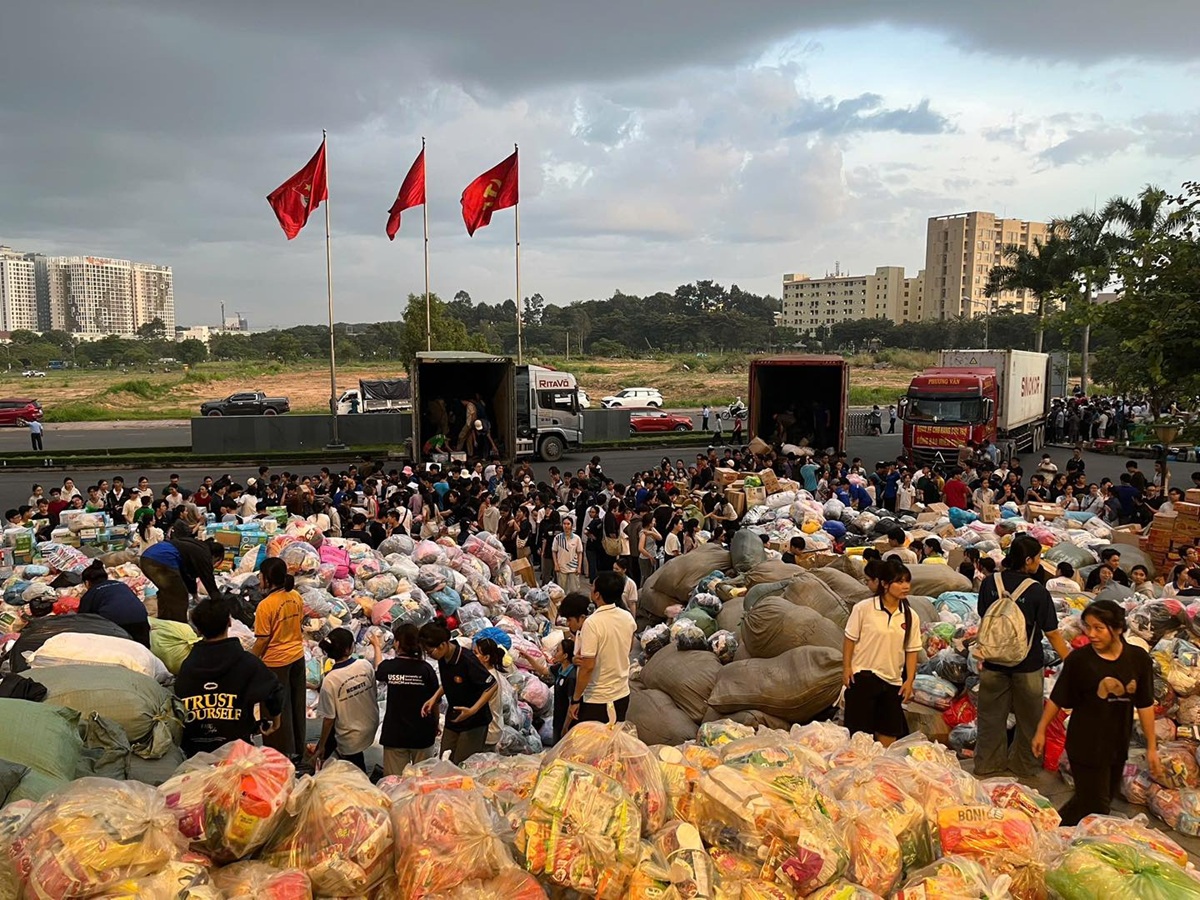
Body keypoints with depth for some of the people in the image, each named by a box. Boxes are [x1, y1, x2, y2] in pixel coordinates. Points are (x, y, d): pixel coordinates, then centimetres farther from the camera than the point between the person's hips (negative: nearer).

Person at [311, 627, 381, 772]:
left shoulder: (330, 680, -26)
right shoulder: (365, 665, -16)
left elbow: (329, 719, -18)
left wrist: (321, 747, -3)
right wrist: (376, 646, 28)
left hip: (351, 739, -4)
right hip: (371, 728, 4)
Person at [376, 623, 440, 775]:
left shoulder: (389, 667, -8)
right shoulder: (426, 669, -11)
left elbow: (378, 671, 18)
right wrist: (436, 724, 16)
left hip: (394, 733, 0)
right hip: (422, 733, 0)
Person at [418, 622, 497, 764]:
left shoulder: (467, 660, -27)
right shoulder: (443, 658, -3)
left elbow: (492, 685, -21)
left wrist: (472, 710, -27)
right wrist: (434, 698, 1)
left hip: (473, 722, -7)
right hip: (452, 720, 7)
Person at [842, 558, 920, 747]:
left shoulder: (911, 616, 1)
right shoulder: (864, 608, -10)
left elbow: (912, 650, 6)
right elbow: (850, 639, -3)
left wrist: (909, 680, 1)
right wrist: (846, 668, -7)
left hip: (893, 681, 4)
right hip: (863, 676, -4)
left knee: (888, 733, 10)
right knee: (860, 731, 2)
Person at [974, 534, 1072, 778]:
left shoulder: (990, 584, -7)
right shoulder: (1037, 592, -17)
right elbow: (1052, 633, -13)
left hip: (994, 662, 3)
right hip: (1027, 666, -3)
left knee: (991, 716, 14)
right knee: (1028, 718, 17)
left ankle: (987, 766, 23)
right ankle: (1024, 765, 31)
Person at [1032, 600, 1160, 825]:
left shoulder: (1138, 659, -5)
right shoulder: (1078, 659, -13)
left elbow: (1145, 705, 3)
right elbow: (1057, 699, -3)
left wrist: (1152, 747, 6)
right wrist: (1040, 731, 2)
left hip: (1118, 745, 4)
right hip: (1086, 745, -4)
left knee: (1096, 800, 15)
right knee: (1096, 808, -1)